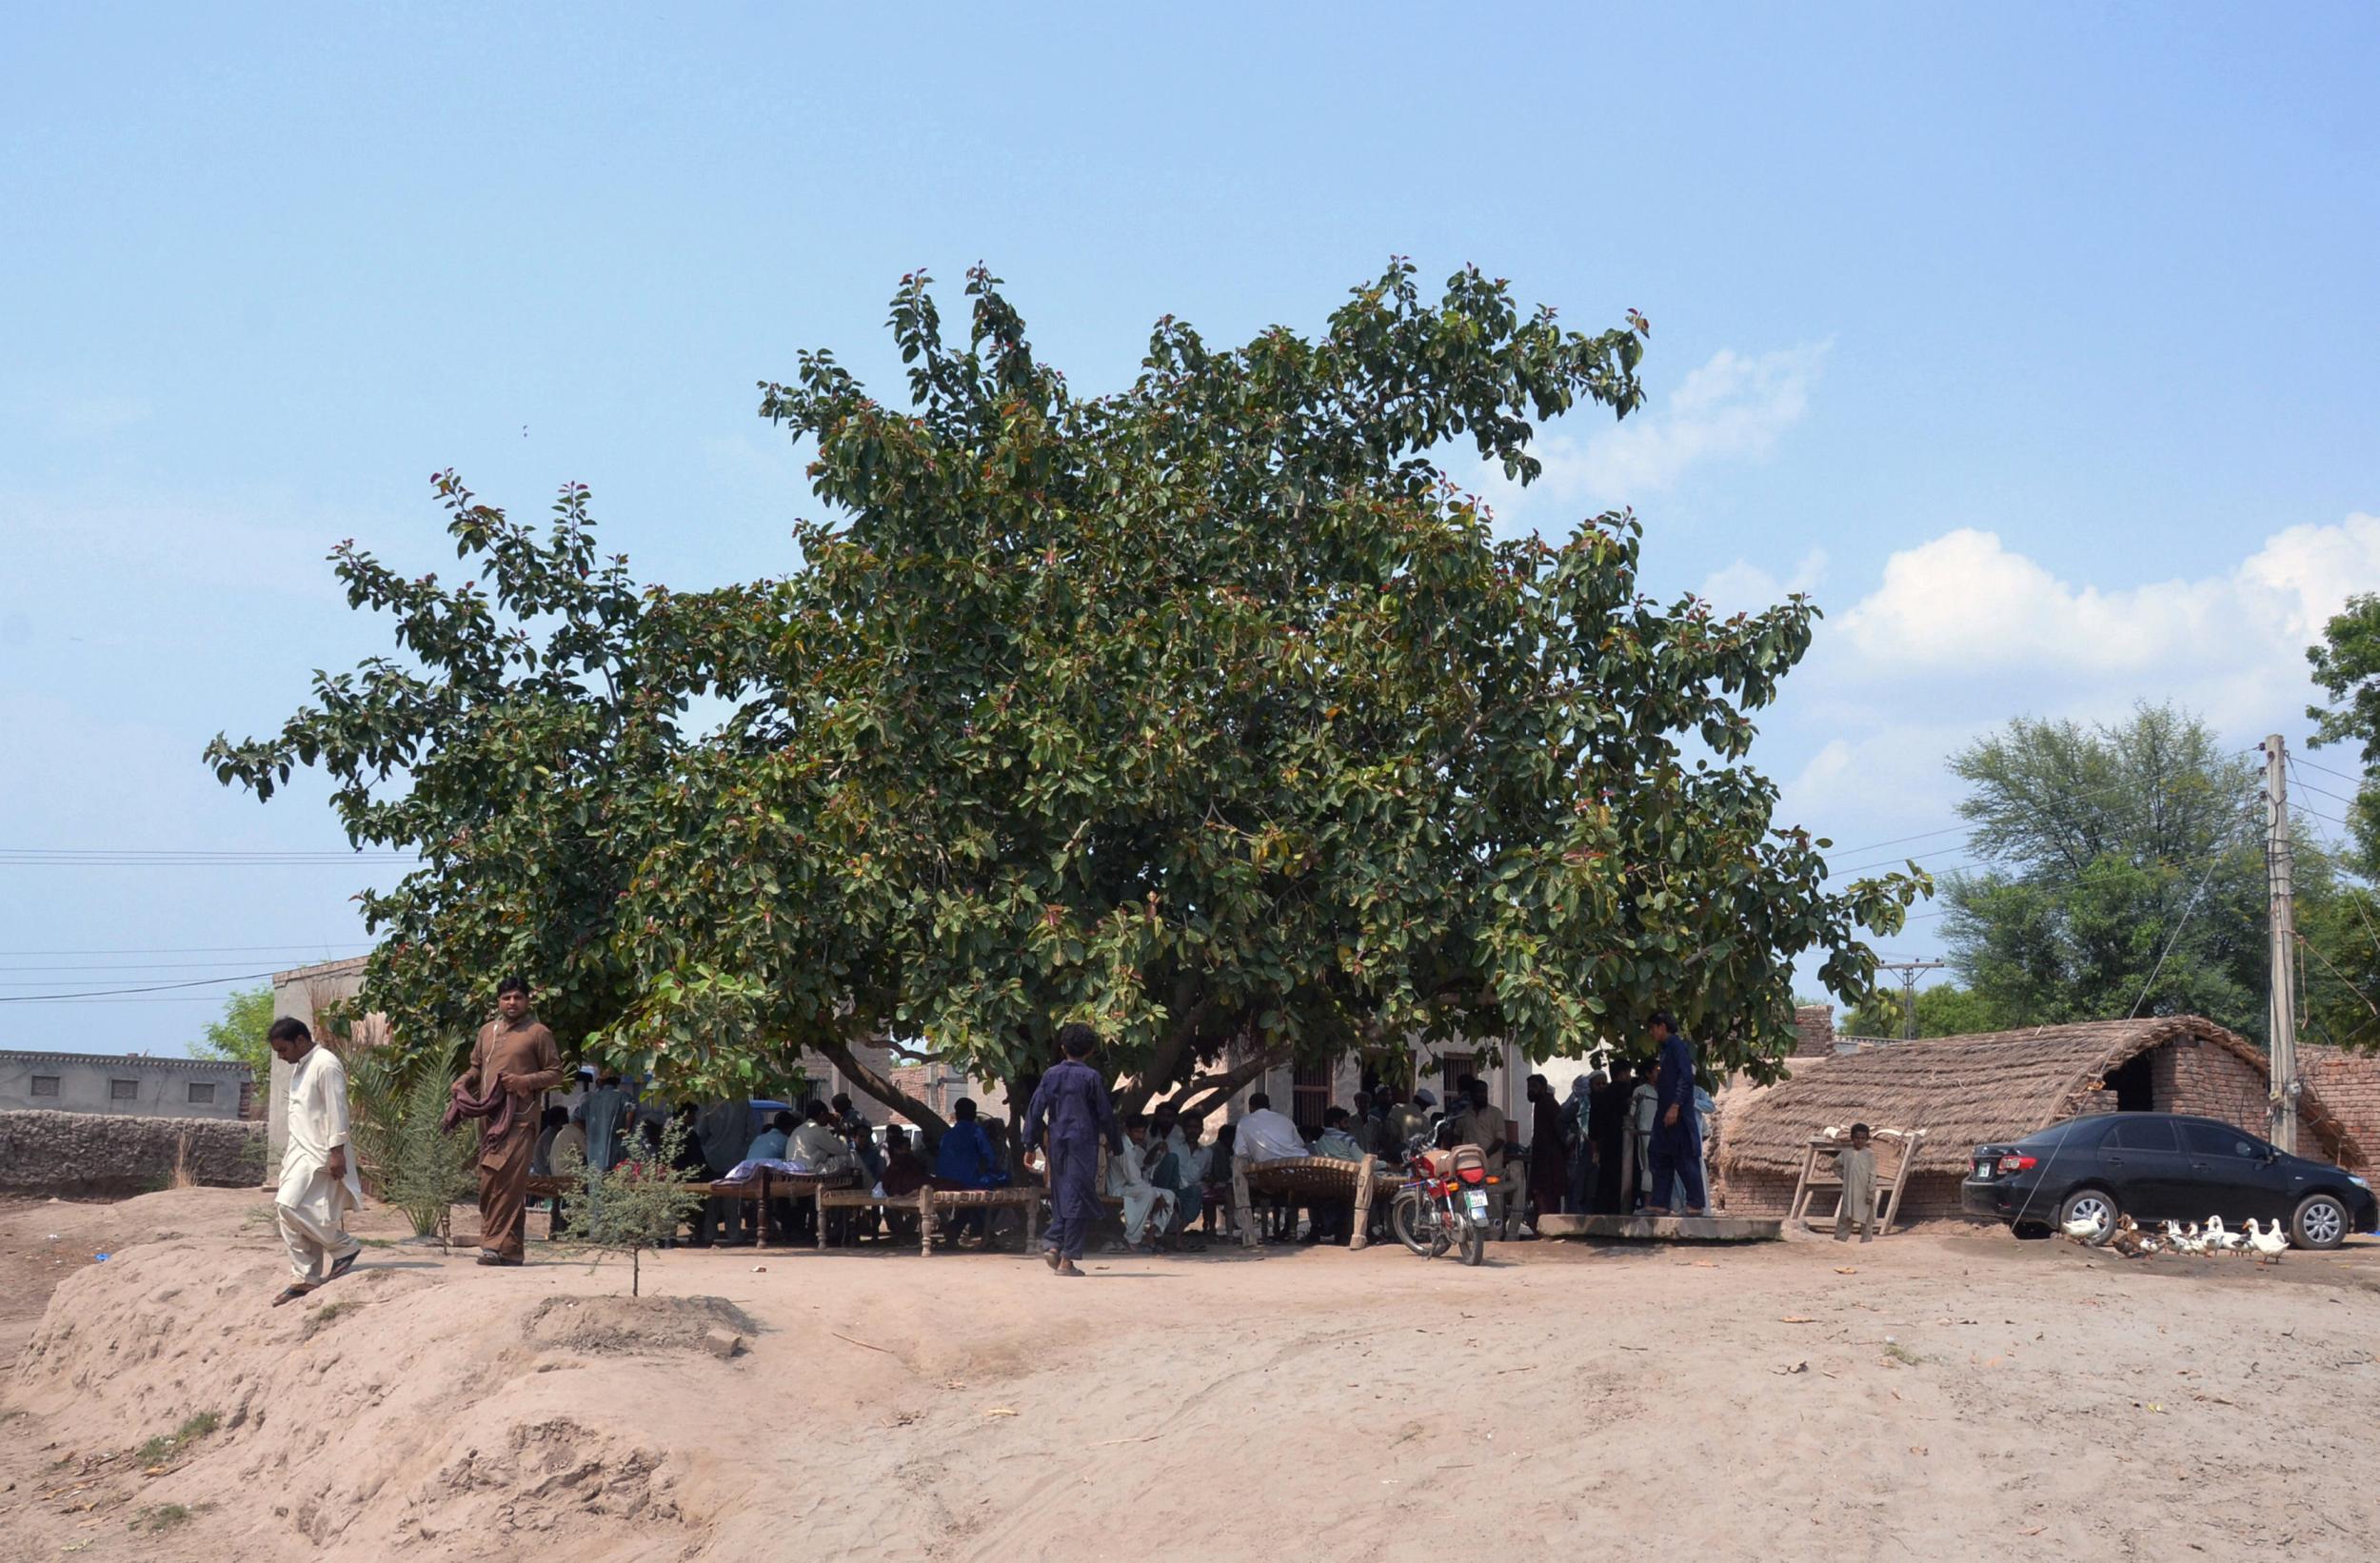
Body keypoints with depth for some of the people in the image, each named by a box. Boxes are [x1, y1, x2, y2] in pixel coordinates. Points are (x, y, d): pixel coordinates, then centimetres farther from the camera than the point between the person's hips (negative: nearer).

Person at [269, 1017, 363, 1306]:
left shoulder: (326, 1065, -13)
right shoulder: (299, 1067, 16)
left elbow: (337, 1111, -18)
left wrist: (337, 1152, -22)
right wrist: (289, 1148, 20)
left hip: (318, 1152, -10)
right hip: (299, 1150, 10)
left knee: (290, 1204, -19)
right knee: (286, 1210, 4)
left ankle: (344, 1247, -4)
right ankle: (307, 1277, 9)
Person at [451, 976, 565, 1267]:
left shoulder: (538, 1033, 2)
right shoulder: (487, 1031, 19)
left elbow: (555, 1073, 1)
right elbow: (476, 1068, 27)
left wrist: (524, 1081, -13)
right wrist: (462, 1083, 7)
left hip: (519, 1117, -6)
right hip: (488, 1116, 6)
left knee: (509, 1181, -14)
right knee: (489, 1183, 5)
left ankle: (503, 1246, -15)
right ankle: (495, 1242, 11)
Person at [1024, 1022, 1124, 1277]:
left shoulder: (1051, 1074, 4)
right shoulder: (1091, 1077, -6)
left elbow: (1035, 1111, 2)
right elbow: (1106, 1115, -3)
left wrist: (1029, 1145, 7)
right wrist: (1117, 1147, 6)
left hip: (1057, 1143, 4)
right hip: (1084, 1143, -4)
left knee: (1061, 1196, 16)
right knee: (1078, 1199, -1)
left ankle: (1052, 1244, -2)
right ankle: (1067, 1260, -4)